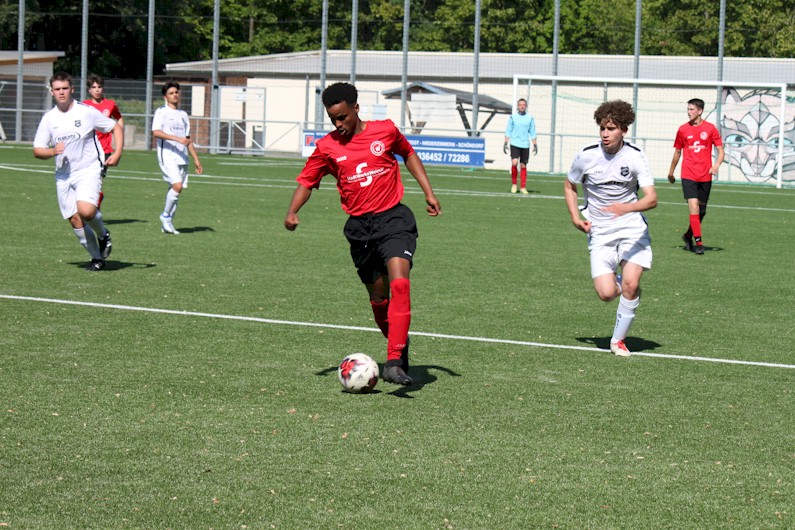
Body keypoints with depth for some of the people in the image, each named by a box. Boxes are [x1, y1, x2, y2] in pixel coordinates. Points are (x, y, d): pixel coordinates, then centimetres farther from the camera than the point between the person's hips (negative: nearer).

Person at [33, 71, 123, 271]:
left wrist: (117, 154, -10)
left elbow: (116, 128, 3)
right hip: (63, 174, 4)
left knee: (86, 211, -26)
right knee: (74, 219, 1)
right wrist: (53, 151, -15)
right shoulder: (49, 118, 4)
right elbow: (37, 150, 6)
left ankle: (103, 235, 5)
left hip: (88, 170, -4)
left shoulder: (87, 112, -5)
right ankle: (97, 258, 17)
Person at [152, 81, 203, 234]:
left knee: (176, 189, 4)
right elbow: (156, 132, -17)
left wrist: (196, 159, 22)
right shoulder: (161, 112, -1)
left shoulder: (183, 115, 20)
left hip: (182, 158, 7)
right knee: (177, 186, -21)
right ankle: (165, 216, -3)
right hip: (167, 156, -7)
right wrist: (177, 138, -24)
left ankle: (168, 224, 12)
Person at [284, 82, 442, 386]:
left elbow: (408, 154, 19)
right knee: (378, 299, 8)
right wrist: (292, 212, -6)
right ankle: (400, 351, 32)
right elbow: (307, 181, 11)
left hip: (393, 217, -3)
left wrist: (428, 192, 14)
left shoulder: (385, 130, 0)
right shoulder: (327, 147, 2)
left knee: (399, 283, -24)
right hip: (359, 227, 3)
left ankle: (394, 363, -29)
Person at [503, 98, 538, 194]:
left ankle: (523, 187, 10)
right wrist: (505, 143, -1)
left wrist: (535, 145, 5)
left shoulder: (530, 118, 6)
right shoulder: (513, 117, 4)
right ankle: (513, 184, -1)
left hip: (525, 145, 1)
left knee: (523, 165, 3)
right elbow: (508, 131, 6)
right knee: (514, 163, -17)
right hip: (515, 144, -1)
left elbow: (532, 133, 10)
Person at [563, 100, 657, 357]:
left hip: (632, 227, -1)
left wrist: (628, 207, -37)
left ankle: (618, 340, 5)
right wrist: (575, 216, 0)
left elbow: (651, 198, -18)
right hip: (599, 231, 1)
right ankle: (616, 282, 27)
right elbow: (570, 187, 13)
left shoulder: (635, 157, -10)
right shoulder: (586, 156, -6)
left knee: (631, 284, -17)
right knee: (607, 293, -13)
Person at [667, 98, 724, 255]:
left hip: (705, 177, 1)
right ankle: (698, 243, -13)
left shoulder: (710, 129, 2)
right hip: (688, 176, -1)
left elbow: (720, 150, 4)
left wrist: (716, 165, -15)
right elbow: (677, 152, 16)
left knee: (701, 211, 9)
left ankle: (688, 235, 31)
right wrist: (671, 173, 21)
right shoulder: (683, 130, 5)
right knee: (694, 207, -14)